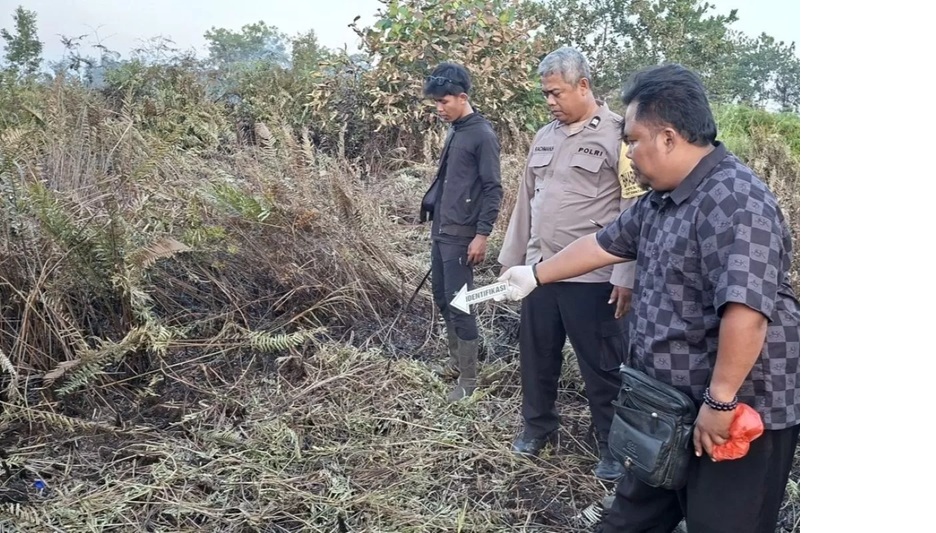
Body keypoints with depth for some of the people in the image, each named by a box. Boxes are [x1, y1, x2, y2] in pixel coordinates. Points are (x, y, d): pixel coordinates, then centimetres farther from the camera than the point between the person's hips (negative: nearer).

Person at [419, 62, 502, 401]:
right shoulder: (454, 132, 12)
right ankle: (456, 360, 32)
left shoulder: (482, 135, -12)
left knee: (459, 305, -4)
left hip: (461, 236, -9)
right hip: (441, 231, 9)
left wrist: (482, 235, -19)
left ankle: (468, 379, 6)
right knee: (442, 300, 16)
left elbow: (493, 189, -15)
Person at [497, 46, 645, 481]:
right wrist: (511, 258, 18)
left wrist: (626, 277, -17)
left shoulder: (617, 134, -10)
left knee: (602, 366, 5)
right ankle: (537, 426, 37)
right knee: (537, 356, 17)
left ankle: (613, 447, 22)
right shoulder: (544, 137, 12)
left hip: (593, 277, -6)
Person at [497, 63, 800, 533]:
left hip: (739, 417, -10)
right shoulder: (661, 200, 8)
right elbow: (604, 244, 21)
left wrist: (720, 402, -29)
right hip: (675, 406, 10)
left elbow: (746, 311, -34)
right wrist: (535, 275, 29)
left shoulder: (734, 200, -25)